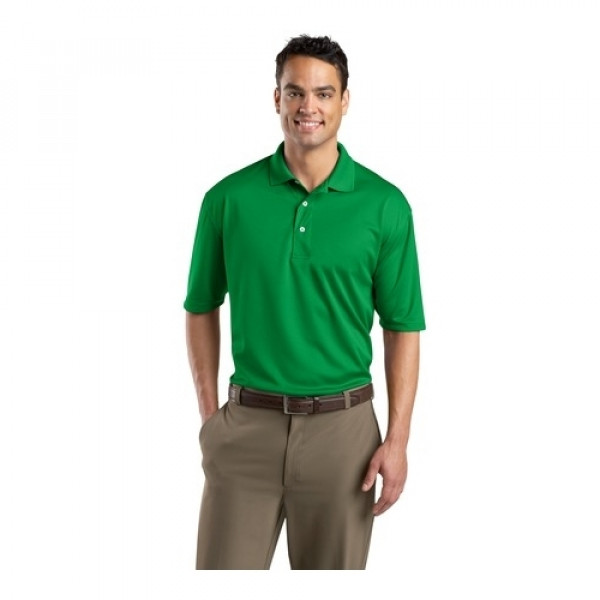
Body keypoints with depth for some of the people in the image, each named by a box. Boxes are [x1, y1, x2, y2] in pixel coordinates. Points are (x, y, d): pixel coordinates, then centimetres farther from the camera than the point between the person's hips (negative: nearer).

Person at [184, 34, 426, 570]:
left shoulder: (384, 204, -3)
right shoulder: (229, 198, -1)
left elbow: (403, 328, 0)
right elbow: (202, 309, 9)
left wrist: (398, 439, -6)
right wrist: (209, 414, 3)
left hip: (342, 426, 0)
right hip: (247, 425, 0)